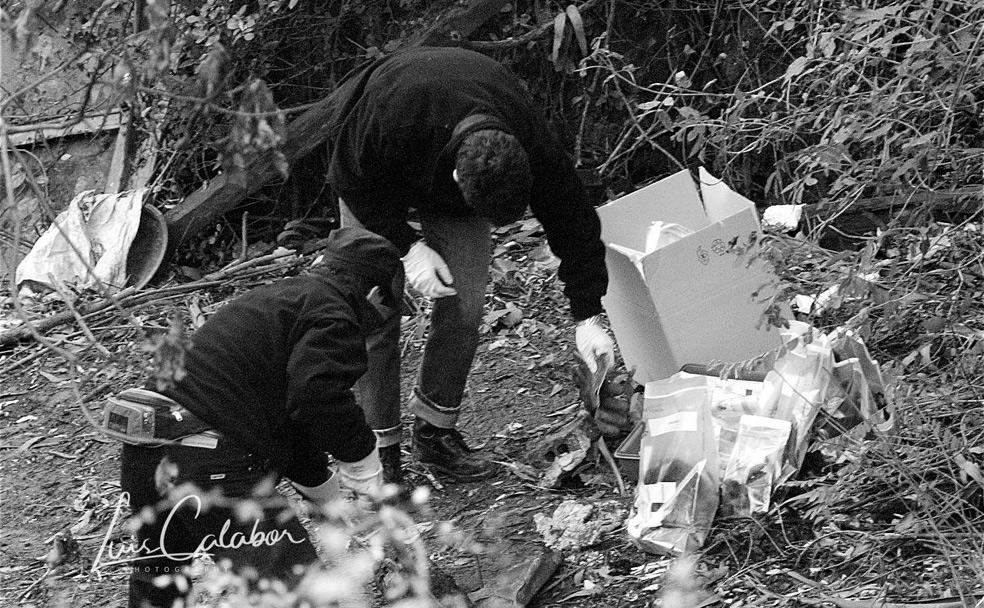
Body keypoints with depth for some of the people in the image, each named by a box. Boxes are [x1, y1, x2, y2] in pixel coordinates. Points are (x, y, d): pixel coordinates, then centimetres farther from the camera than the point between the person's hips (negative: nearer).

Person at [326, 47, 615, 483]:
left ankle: (436, 433, 8)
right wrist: (409, 245, -29)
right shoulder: (387, 118, -46)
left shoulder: (533, 147, -35)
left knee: (465, 305, -8)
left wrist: (588, 319, -18)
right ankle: (378, 448, -3)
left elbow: (572, 225, -20)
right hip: (374, 178, -3)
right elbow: (351, 181, -24)